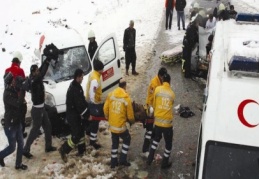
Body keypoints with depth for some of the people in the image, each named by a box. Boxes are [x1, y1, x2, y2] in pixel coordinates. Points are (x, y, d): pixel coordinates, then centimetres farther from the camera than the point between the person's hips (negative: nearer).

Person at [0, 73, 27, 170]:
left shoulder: (14, 90, 2)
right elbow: (19, 103, -34)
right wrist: (21, 91, -29)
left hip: (17, 122, 8)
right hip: (10, 125, -8)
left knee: (21, 144, 14)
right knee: (12, 147, 6)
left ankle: (18, 164, 28)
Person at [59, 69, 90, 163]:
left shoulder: (77, 86, 8)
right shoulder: (74, 89, -25)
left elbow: (82, 101, 12)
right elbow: (79, 104, -24)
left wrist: (87, 112, 5)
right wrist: (87, 114, -15)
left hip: (77, 114, 10)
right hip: (73, 115, -10)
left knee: (81, 132, 18)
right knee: (76, 135, -4)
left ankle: (82, 151, 29)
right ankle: (63, 150, 8)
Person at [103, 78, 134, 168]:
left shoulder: (110, 94, -3)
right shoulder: (126, 97, -14)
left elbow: (105, 108, 1)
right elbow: (130, 114, -7)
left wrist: (107, 117, 20)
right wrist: (132, 120, 14)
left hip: (112, 125, 4)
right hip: (121, 125, -4)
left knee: (114, 142, 20)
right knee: (127, 140, 20)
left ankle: (113, 162, 26)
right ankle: (122, 159, 19)